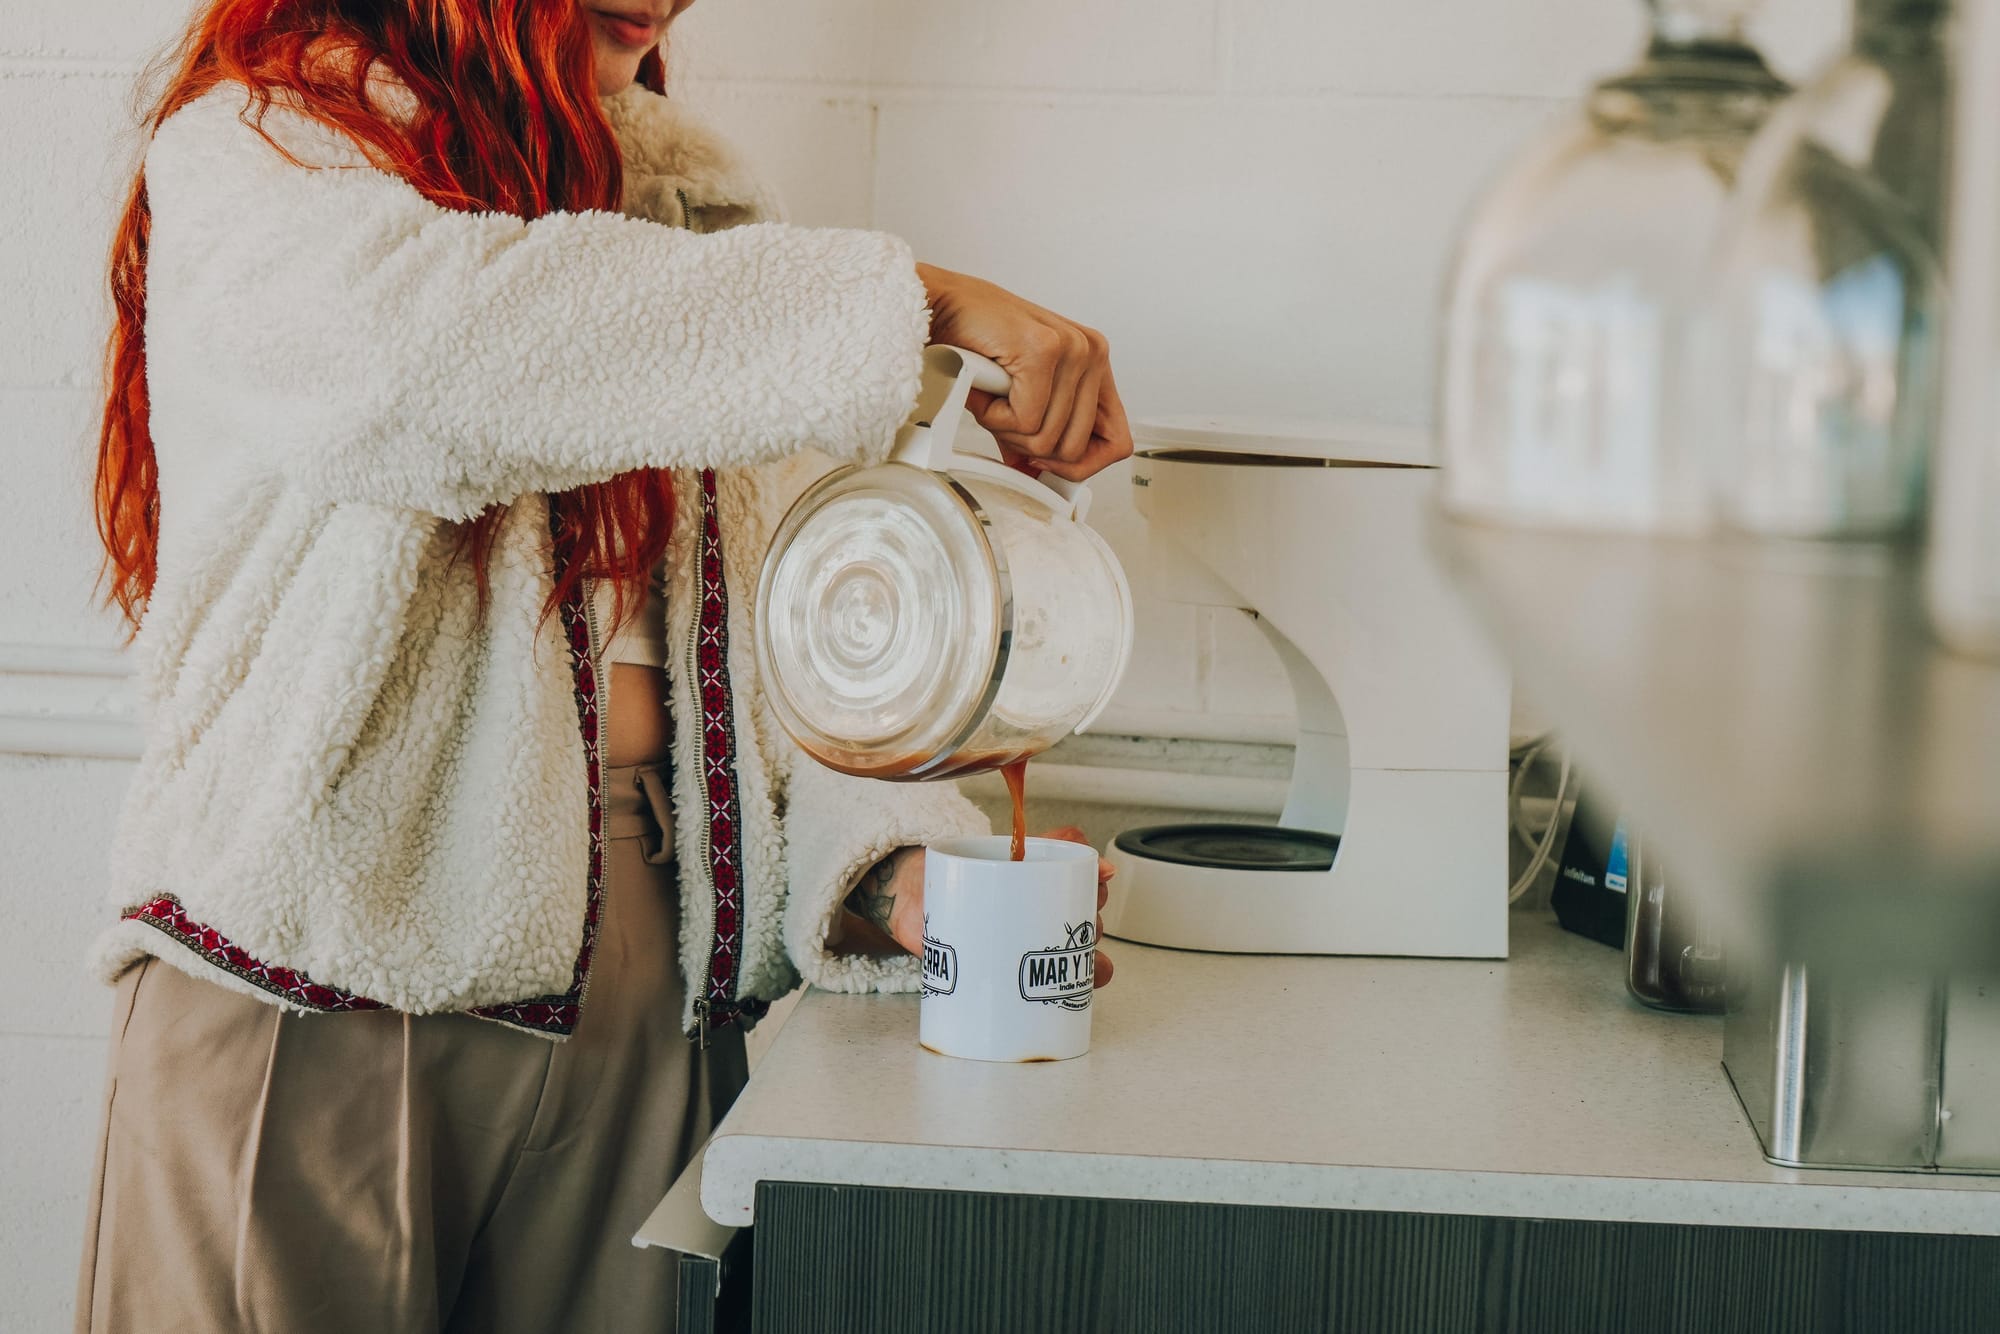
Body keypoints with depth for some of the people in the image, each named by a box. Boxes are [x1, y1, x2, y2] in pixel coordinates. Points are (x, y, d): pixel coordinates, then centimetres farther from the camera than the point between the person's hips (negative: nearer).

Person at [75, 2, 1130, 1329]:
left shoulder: (692, 199, 14)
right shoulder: (249, 151, -4)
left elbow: (785, 616, 10)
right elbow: (445, 339, -26)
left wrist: (890, 864, -7)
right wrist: (922, 303, -26)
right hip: (322, 996, -4)